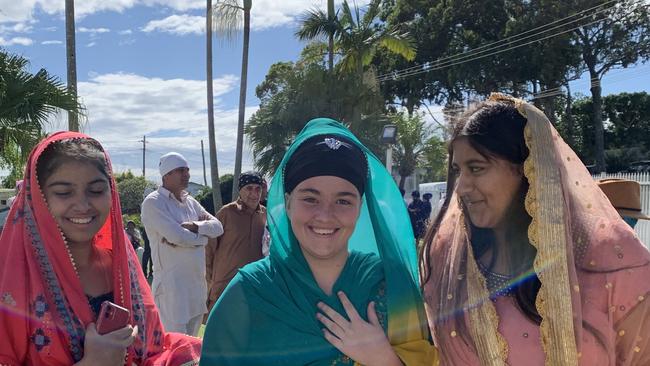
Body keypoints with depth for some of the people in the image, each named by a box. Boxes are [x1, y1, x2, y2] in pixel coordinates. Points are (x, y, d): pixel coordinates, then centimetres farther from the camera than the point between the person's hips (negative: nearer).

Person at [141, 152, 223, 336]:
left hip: (197, 282, 8)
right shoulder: (153, 202, -8)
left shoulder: (191, 202, 15)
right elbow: (177, 236, -20)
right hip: (171, 284, -7)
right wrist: (203, 234, -2)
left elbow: (218, 226, 5)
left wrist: (193, 226, -13)